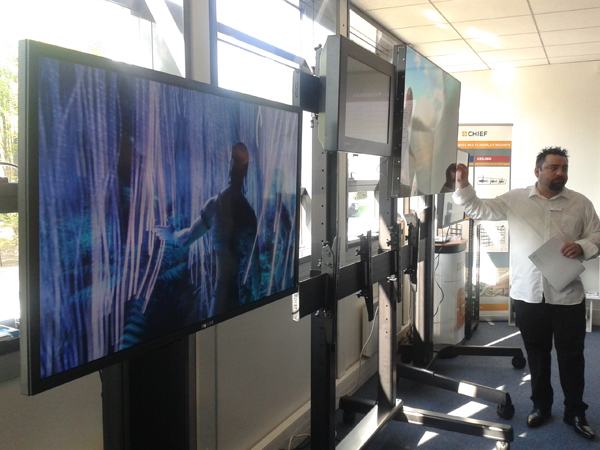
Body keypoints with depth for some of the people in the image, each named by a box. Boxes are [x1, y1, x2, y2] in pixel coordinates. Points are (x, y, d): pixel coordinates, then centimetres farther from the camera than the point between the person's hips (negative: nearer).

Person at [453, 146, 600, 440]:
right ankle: (541, 405, 32)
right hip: (528, 294, 0)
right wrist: (463, 186, -15)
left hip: (568, 295, 0)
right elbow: (479, 210, 0)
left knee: (571, 355, 9)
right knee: (536, 353, 14)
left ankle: (575, 411, 27)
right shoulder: (515, 200, 2)